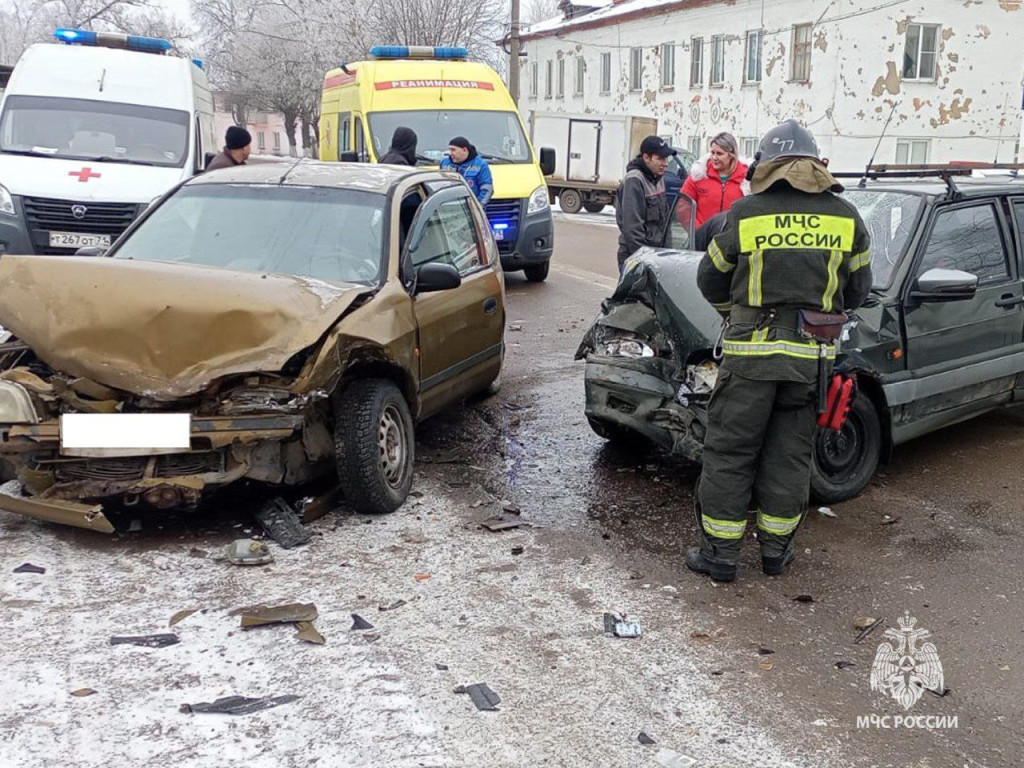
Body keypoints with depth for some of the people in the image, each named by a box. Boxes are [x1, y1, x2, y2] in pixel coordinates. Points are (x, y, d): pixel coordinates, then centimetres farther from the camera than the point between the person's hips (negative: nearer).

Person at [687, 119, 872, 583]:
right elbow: (858, 289, 13)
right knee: (789, 455, 14)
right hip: (812, 355, 3)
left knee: (729, 453, 6)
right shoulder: (846, 218, 4)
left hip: (752, 352, -3)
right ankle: (775, 550, 23)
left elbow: (711, 280, 6)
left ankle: (719, 554, 10)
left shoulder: (744, 214, -3)